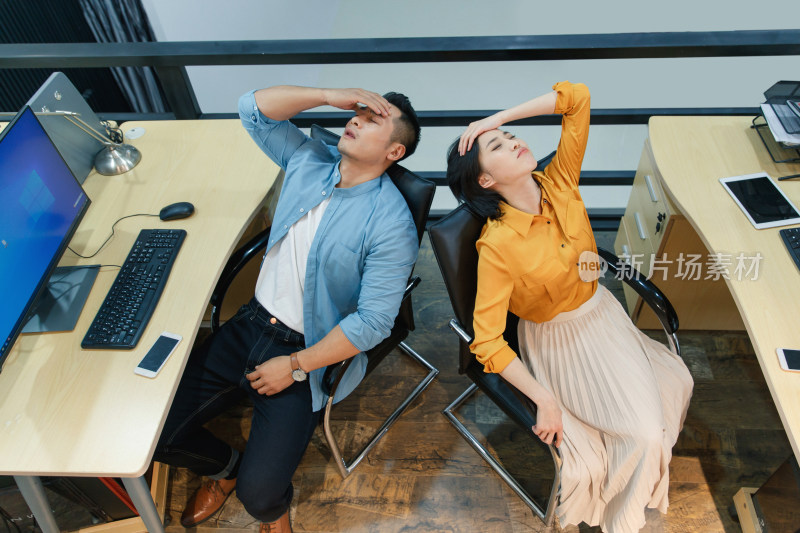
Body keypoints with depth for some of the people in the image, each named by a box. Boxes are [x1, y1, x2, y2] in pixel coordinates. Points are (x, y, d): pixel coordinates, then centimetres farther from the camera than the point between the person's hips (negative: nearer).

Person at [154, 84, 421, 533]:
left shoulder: (391, 223, -18)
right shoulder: (311, 160, 2)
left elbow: (373, 323, -20)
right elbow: (254, 108, 3)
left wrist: (295, 367, -17)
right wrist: (330, 96, -10)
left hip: (309, 350, -5)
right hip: (252, 323, 6)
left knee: (258, 492, -15)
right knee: (155, 430, 2)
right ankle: (223, 467, 35)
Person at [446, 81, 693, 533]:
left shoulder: (559, 183, -14)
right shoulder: (497, 245, -29)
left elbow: (578, 97, -16)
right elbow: (487, 342, -28)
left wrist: (496, 119, -22)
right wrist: (545, 400, -27)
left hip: (601, 311, 6)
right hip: (558, 340, -6)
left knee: (675, 382, 7)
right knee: (644, 431, -10)